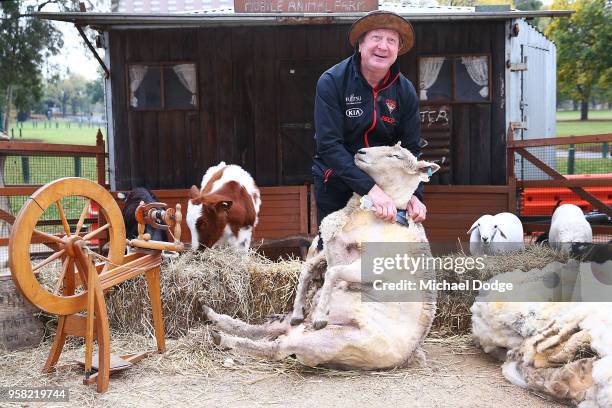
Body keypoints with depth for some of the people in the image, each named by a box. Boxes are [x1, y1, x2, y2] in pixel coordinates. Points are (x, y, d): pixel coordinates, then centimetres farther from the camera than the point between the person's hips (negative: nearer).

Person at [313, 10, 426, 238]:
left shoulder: (405, 91, -5)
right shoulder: (332, 82, -16)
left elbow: (411, 149, -2)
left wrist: (414, 193, -19)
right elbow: (329, 145, -24)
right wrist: (370, 188, -33)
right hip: (336, 185, -3)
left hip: (386, 184, 3)